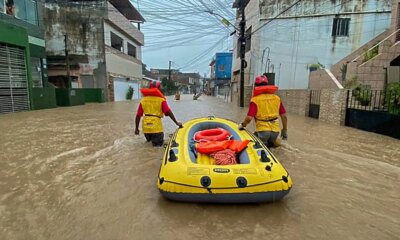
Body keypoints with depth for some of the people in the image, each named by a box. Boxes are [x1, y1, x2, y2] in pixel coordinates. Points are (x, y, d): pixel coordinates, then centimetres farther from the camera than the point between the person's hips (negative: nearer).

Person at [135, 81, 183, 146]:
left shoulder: (143, 100, 10)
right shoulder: (161, 99, -1)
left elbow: (138, 115, 9)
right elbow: (168, 112, -10)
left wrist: (136, 128, 16)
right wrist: (176, 123, -4)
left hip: (145, 127, 4)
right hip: (156, 127, -4)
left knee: (149, 140, 28)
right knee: (158, 144, 5)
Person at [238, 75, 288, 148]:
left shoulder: (255, 100, -8)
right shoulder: (276, 98, 6)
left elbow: (249, 118, -15)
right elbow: (284, 116, 9)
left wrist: (243, 125, 5)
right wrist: (284, 130, 21)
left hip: (262, 130, -4)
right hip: (275, 130, 5)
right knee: (270, 144, 28)